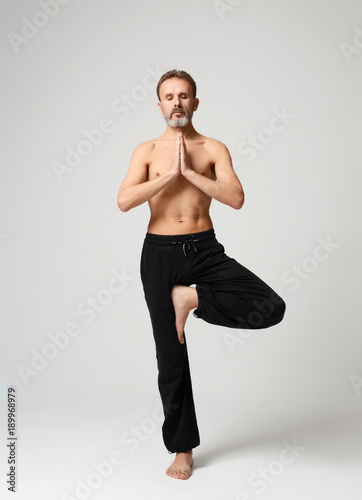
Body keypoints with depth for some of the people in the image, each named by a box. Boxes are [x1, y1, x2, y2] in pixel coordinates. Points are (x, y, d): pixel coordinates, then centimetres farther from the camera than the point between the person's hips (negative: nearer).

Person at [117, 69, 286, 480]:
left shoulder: (214, 149, 5)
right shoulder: (147, 150, 6)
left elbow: (236, 198, -11)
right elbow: (124, 201, -10)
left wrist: (190, 172, -12)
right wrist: (170, 174, -12)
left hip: (205, 249, 1)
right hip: (160, 253, 0)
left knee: (270, 308, -20)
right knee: (170, 357, 6)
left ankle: (191, 298, -1)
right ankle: (182, 447, 24)